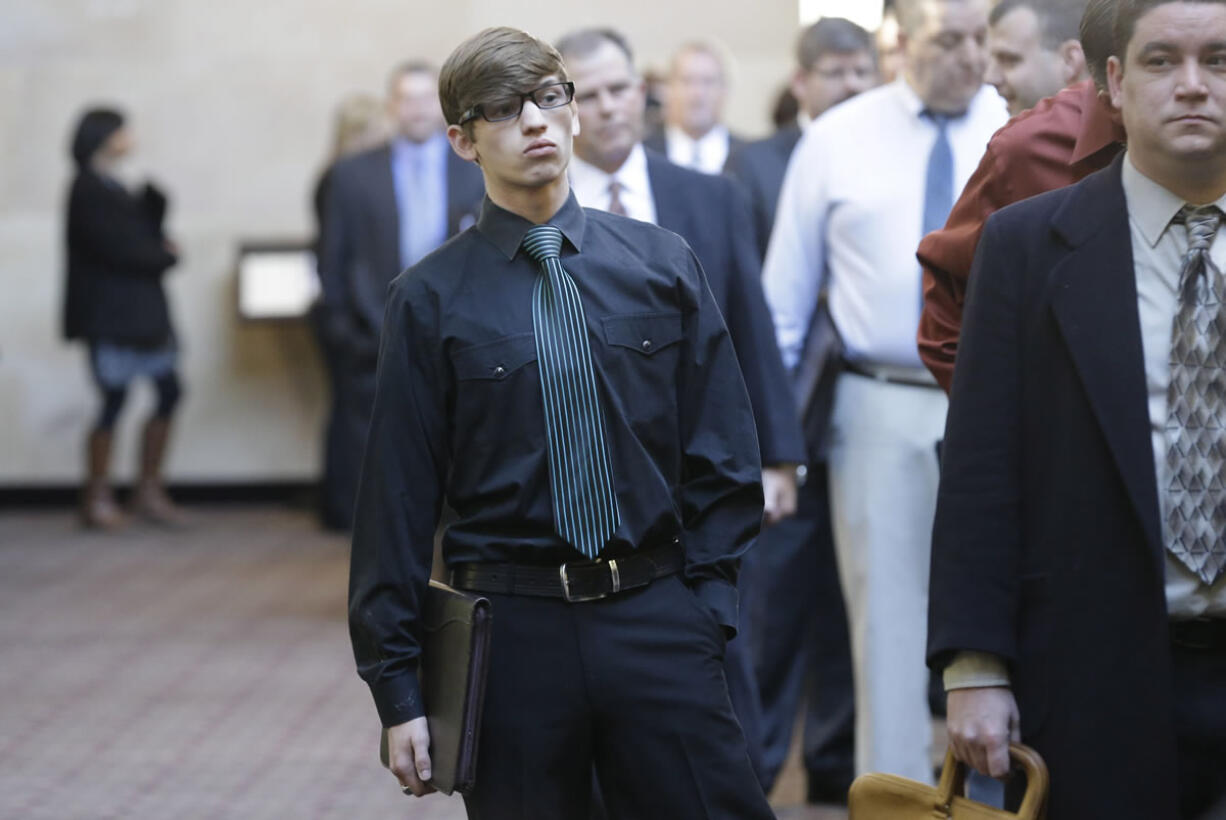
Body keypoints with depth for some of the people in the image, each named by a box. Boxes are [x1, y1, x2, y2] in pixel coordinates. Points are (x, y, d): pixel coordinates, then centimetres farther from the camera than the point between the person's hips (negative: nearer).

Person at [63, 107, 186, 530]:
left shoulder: (114, 189, 17)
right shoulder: (89, 191, -12)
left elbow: (146, 237, 14)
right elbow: (118, 249, -19)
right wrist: (166, 257, -4)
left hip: (142, 310, 9)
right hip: (110, 315, -9)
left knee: (169, 394, 7)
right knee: (114, 401, -5)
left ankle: (149, 491, 16)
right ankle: (97, 498, 6)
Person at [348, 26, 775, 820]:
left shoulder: (662, 263, 5)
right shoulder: (432, 298, 0)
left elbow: (721, 454, 8)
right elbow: (399, 492, 1)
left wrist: (706, 605, -1)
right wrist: (398, 686, 1)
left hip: (656, 617, 1)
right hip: (513, 629, -1)